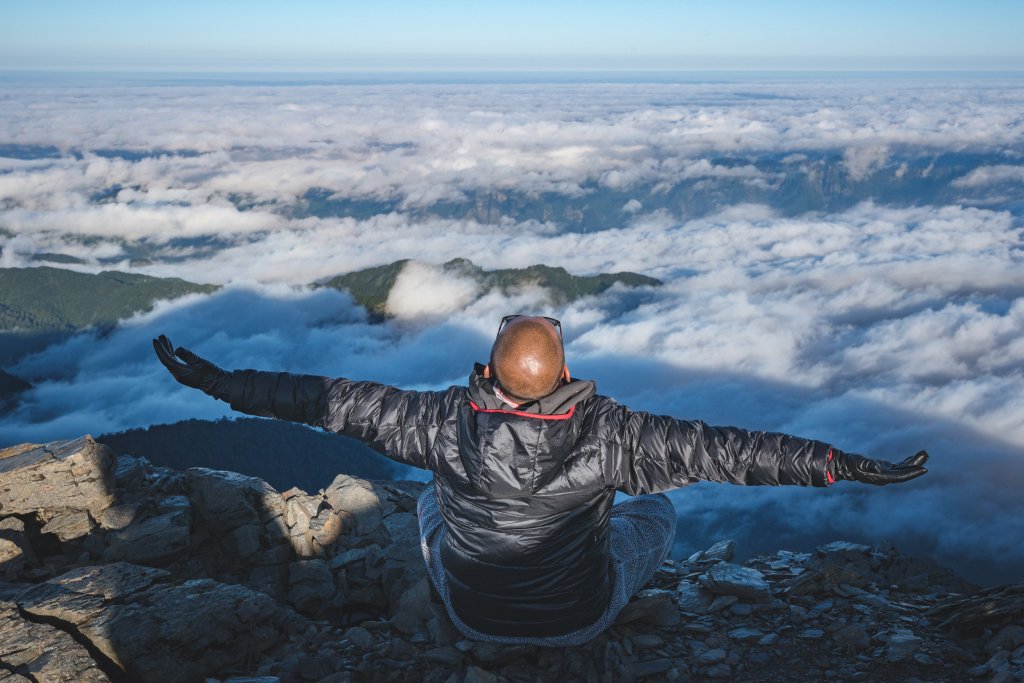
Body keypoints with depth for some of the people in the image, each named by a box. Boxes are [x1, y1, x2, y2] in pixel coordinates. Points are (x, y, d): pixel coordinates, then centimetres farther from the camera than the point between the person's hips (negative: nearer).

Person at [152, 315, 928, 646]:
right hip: (580, 617, -1)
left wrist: (220, 381, -9)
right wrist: (847, 465, -21)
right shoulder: (609, 434, -30)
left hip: (475, 614, 1)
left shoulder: (445, 425, -26)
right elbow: (717, 449, -28)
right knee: (656, 511, 25)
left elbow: (340, 401, -19)